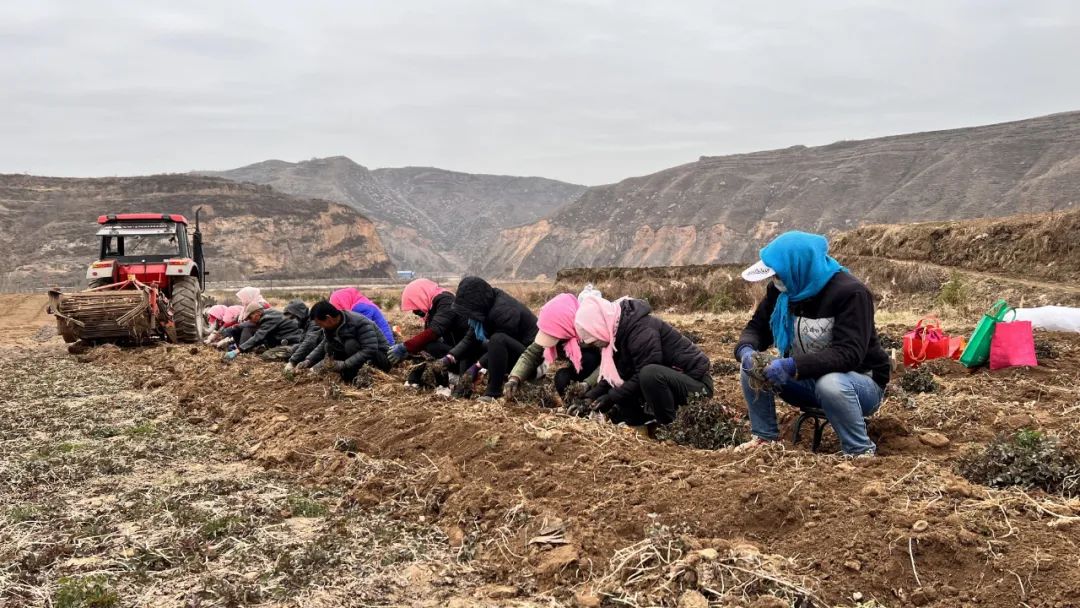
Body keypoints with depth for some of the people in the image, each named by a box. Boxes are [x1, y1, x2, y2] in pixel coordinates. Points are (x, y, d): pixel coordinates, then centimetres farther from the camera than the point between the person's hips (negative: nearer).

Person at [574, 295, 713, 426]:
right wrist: (590, 397, -4)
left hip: (695, 382, -9)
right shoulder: (619, 329, 2)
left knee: (650, 374, -38)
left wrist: (612, 397, -21)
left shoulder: (641, 330, -26)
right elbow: (615, 373, 7)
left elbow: (647, 375, -28)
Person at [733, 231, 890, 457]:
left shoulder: (851, 293, -24)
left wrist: (792, 366, -42)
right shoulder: (780, 290, -5)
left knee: (830, 384, -40)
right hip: (808, 381, 6)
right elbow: (757, 327, 2)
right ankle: (764, 437, 1)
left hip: (861, 382, -6)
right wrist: (746, 350, -23)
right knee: (751, 369, -14)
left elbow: (849, 353, -33)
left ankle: (861, 452, -17)